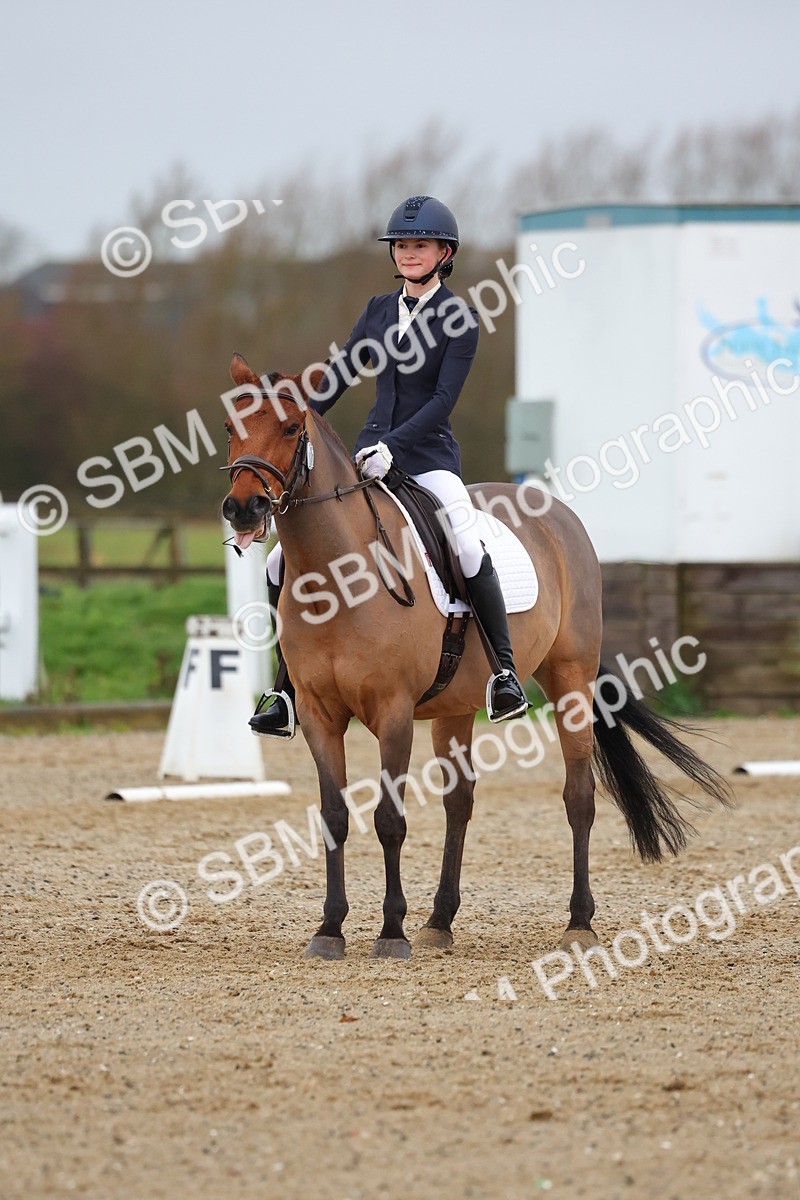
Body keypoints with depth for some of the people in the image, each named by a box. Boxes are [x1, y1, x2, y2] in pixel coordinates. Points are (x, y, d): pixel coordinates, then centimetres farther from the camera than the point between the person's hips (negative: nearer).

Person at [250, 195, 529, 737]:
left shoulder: (459, 318, -3)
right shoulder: (379, 311, 13)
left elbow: (443, 398, -12)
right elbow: (337, 377, 16)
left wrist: (392, 445, -23)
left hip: (428, 455, -6)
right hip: (371, 453, 6)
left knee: (468, 549, -35)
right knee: (283, 563, -2)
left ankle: (505, 672, -24)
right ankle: (291, 692, 8)